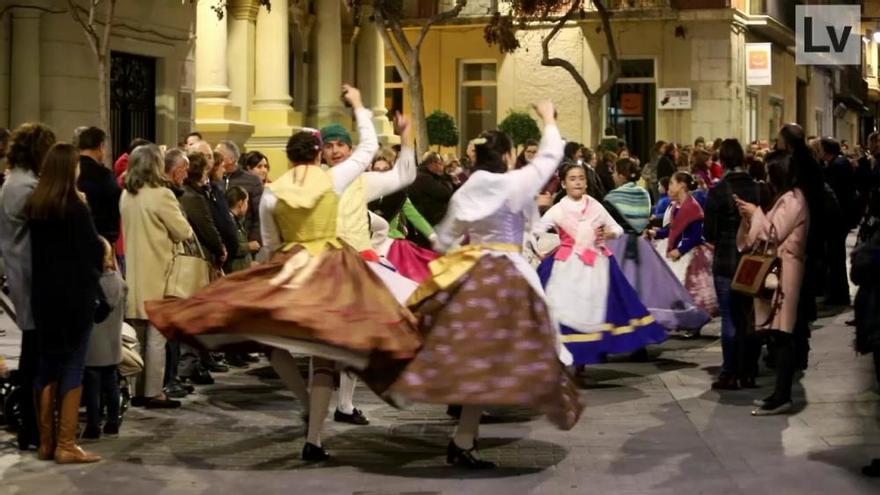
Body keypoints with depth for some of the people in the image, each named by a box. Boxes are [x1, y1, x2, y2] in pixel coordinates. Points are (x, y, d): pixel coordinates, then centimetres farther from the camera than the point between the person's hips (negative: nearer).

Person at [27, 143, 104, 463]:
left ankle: (46, 442, 16)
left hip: (43, 294, 6)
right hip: (76, 295, -6)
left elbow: (34, 250, 11)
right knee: (72, 368, -1)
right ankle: (66, 445, 0)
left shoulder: (33, 207, 4)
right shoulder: (76, 208, -14)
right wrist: (95, 272, 8)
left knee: (47, 366, 11)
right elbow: (95, 251, -9)